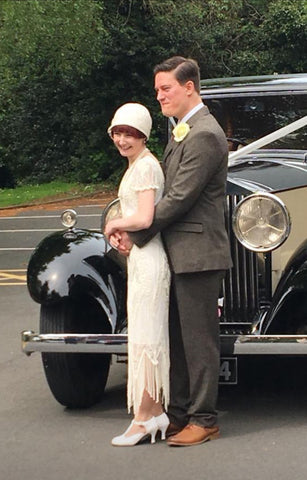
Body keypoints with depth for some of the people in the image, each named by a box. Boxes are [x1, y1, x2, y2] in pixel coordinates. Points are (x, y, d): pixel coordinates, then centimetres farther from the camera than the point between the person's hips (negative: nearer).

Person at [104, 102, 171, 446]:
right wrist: (121, 232, 2)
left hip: (148, 259, -10)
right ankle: (156, 412, 18)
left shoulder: (146, 166, -14)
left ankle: (143, 419, -2)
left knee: (144, 337, -6)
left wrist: (114, 224, -6)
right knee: (151, 337, 12)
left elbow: (143, 219, -23)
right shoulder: (136, 165, 16)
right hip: (141, 258, 10)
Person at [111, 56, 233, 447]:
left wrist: (136, 236, -12)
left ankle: (203, 420, 6)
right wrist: (132, 229, 2)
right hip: (177, 253, 10)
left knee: (198, 339, -2)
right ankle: (179, 413, 22)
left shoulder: (203, 136, -16)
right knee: (177, 337, 14)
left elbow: (178, 198, -20)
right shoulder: (182, 132, 16)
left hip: (197, 253, -10)